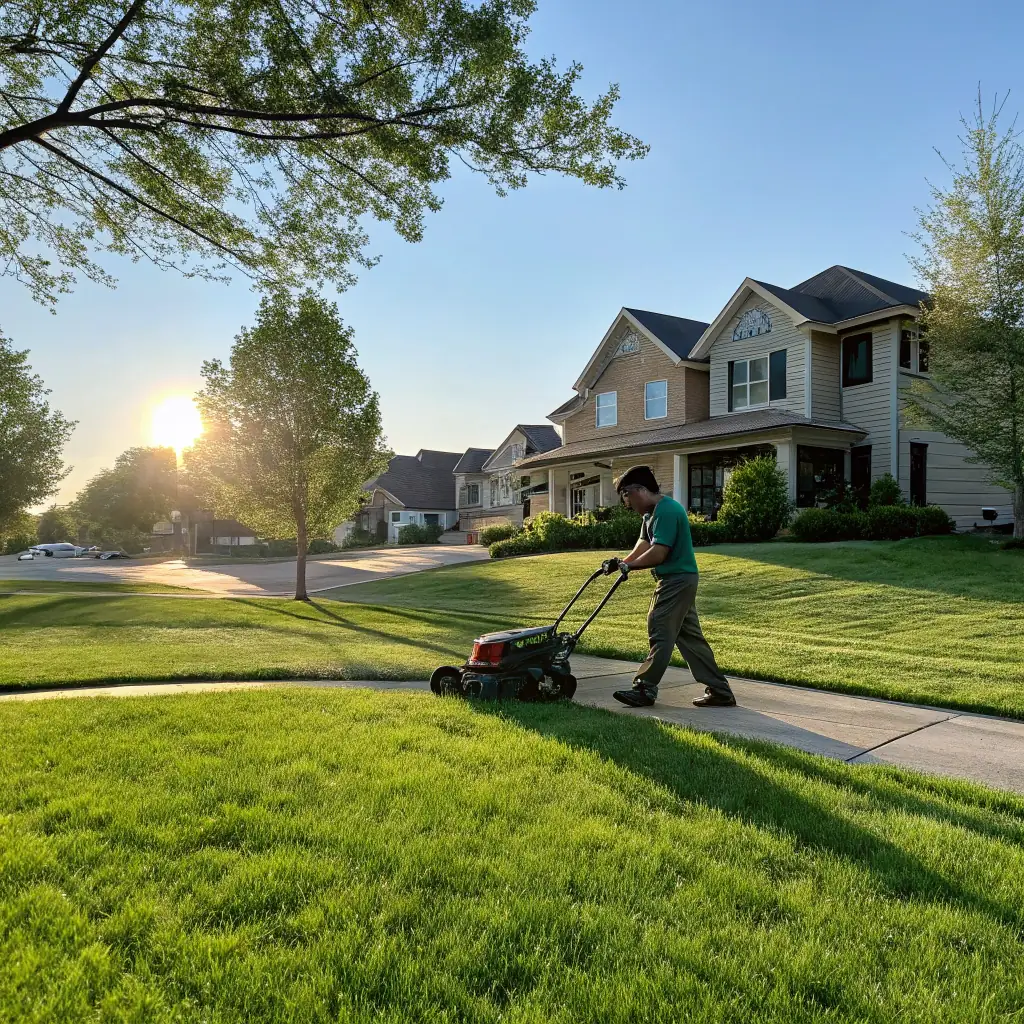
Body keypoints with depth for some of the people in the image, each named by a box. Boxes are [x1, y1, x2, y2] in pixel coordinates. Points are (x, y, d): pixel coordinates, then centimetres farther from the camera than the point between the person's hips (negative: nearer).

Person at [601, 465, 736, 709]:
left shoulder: (666, 511, -19)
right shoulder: (652, 512, 14)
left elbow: (658, 553, -23)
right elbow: (644, 544, 11)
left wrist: (628, 565, -13)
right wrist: (622, 562, -2)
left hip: (676, 581, -10)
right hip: (679, 581, 10)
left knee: (660, 634, -5)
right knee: (689, 636, 11)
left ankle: (644, 690, 3)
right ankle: (720, 691, 16)